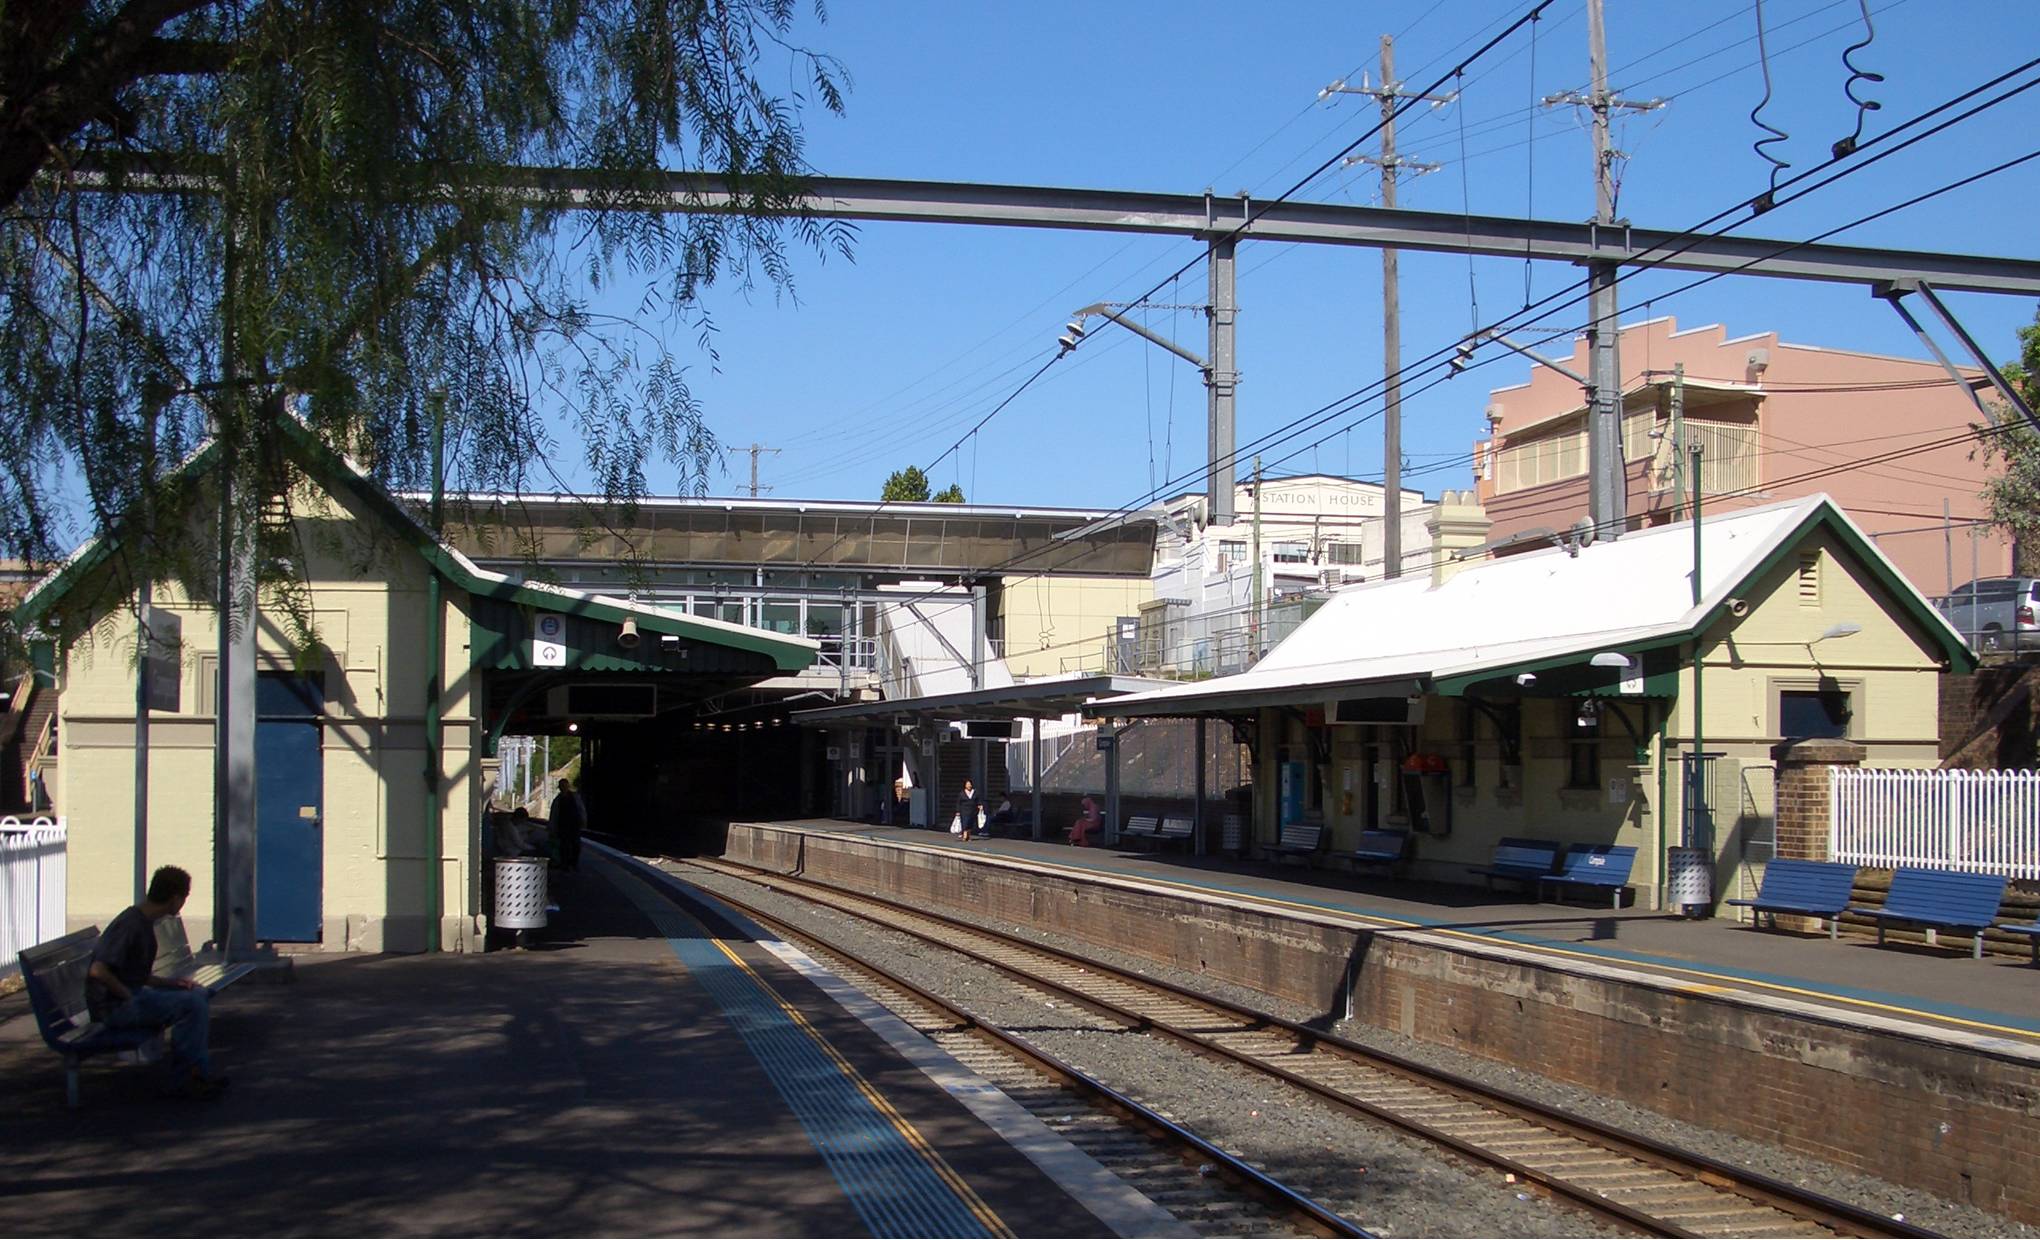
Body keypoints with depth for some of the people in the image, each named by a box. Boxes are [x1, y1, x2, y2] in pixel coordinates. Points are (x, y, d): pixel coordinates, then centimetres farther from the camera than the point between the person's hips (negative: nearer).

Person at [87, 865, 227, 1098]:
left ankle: (198, 1069, 9)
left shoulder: (144, 922, 12)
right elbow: (98, 971, -28)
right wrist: (130, 998, -19)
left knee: (199, 994, 9)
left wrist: (171, 983, 5)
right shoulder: (131, 925, -19)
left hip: (131, 996, 10)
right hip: (114, 1007, -10)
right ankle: (182, 1078, -9)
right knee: (192, 1004, -20)